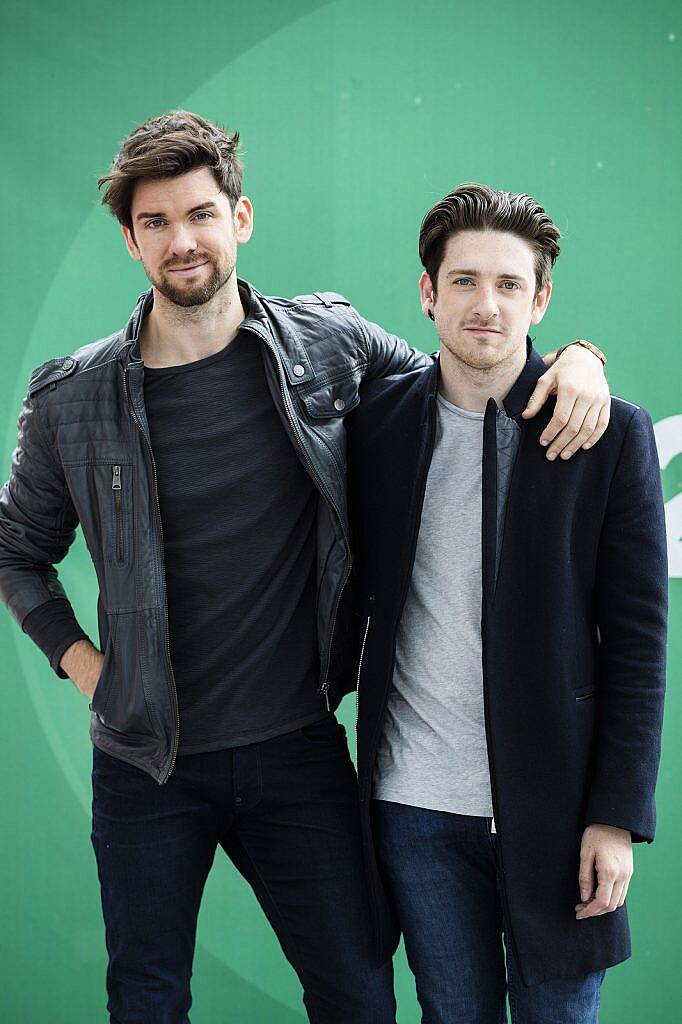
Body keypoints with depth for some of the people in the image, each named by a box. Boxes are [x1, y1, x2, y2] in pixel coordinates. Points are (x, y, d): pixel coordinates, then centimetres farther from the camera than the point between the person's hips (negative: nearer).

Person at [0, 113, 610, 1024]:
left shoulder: (327, 342, -3)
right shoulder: (73, 399, -4)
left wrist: (574, 353, -7)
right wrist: (74, 656, 1)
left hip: (297, 746, 0)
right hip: (148, 762, 0)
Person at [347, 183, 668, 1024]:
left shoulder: (610, 434, -4)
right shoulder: (377, 420, 3)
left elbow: (637, 643, -5)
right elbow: (353, 587, 11)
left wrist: (617, 818, -8)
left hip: (553, 807, -2)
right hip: (416, 805, 2)